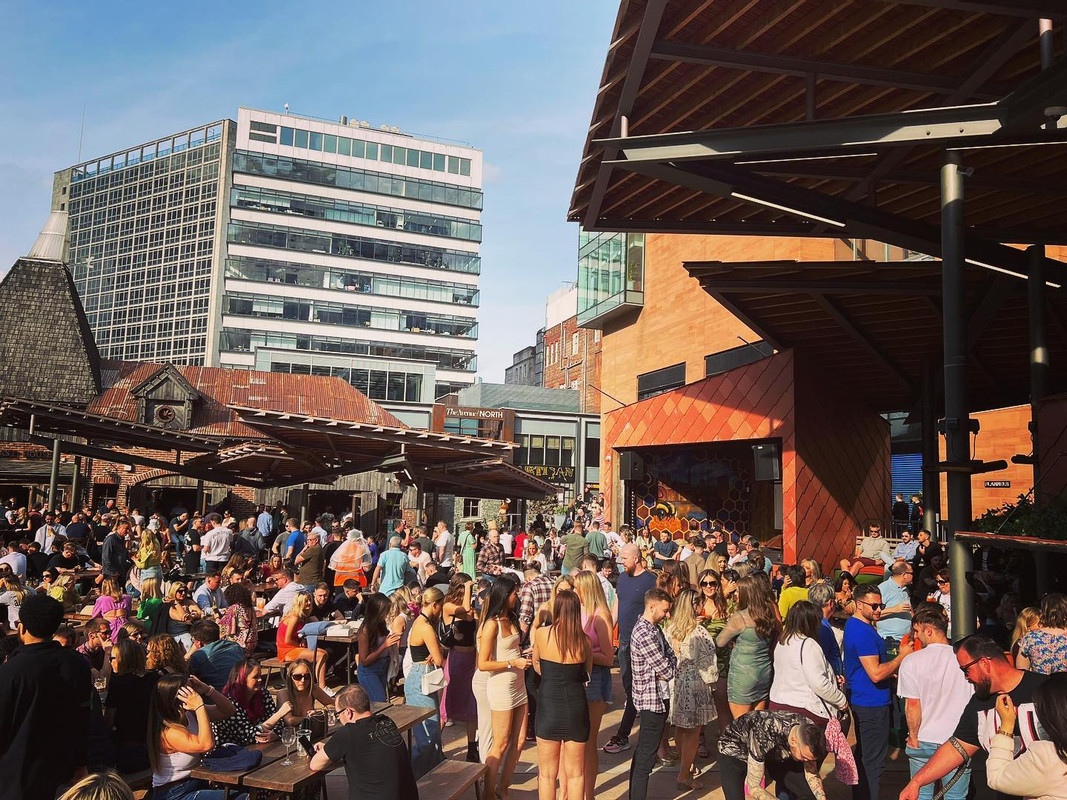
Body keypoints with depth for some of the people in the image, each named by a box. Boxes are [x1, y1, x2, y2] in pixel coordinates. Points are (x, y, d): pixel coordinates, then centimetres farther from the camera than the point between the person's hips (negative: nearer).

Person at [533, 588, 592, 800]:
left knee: (547, 773, 13)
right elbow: (587, 672, 6)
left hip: (548, 705, -1)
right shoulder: (585, 640, -5)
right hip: (576, 705, 1)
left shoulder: (542, 633, -8)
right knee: (575, 773, 15)